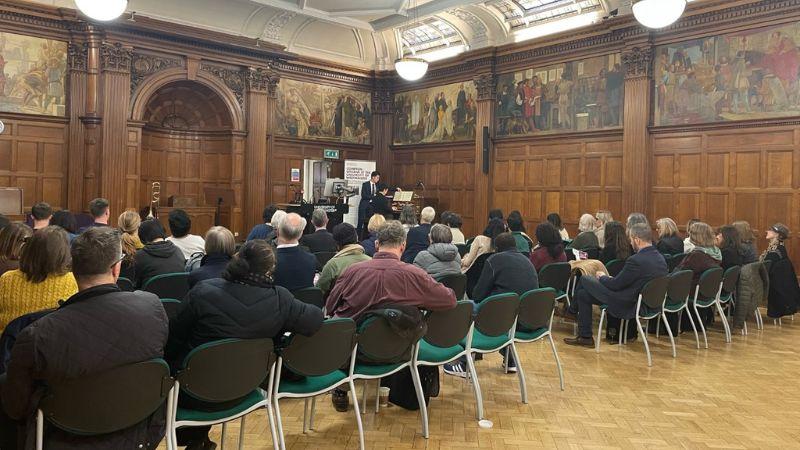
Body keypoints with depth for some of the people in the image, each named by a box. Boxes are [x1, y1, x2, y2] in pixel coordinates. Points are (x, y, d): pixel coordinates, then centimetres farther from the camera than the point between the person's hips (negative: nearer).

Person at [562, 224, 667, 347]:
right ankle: (584, 336, 24)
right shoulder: (660, 259, -1)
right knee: (583, 294, 16)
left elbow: (615, 285, -18)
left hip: (626, 305, -9)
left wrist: (602, 277, 2)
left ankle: (572, 311, 27)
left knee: (584, 280, 4)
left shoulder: (636, 260, -28)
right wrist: (612, 278, 9)